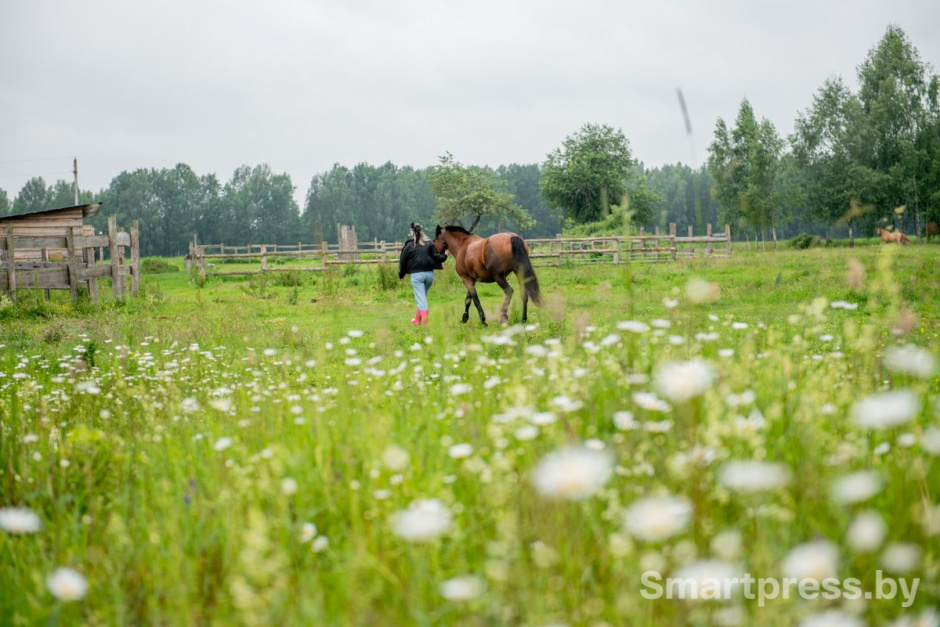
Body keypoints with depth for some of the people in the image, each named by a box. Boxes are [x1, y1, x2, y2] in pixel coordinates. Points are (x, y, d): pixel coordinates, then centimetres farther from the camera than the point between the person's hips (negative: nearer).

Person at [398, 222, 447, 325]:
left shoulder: (409, 245, -1)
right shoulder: (430, 244, 2)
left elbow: (403, 261, 4)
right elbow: (436, 257, -2)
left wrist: (401, 275, 14)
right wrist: (444, 255, 19)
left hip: (416, 274, -3)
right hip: (429, 273, 3)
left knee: (420, 298, -2)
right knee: (421, 296, 18)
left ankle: (425, 320, -15)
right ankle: (417, 319, 26)